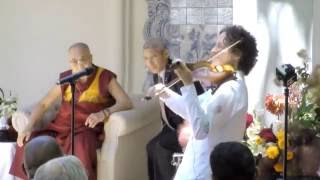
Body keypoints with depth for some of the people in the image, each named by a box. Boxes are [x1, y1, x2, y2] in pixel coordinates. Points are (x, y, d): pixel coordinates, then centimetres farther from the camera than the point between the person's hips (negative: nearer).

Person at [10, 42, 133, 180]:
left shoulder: (105, 78, 0)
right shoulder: (65, 79, 12)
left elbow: (126, 103, -11)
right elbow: (43, 104, 12)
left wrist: (104, 113, -30)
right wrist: (29, 127, -5)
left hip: (87, 130, -4)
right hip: (60, 128, 5)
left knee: (81, 147, -39)